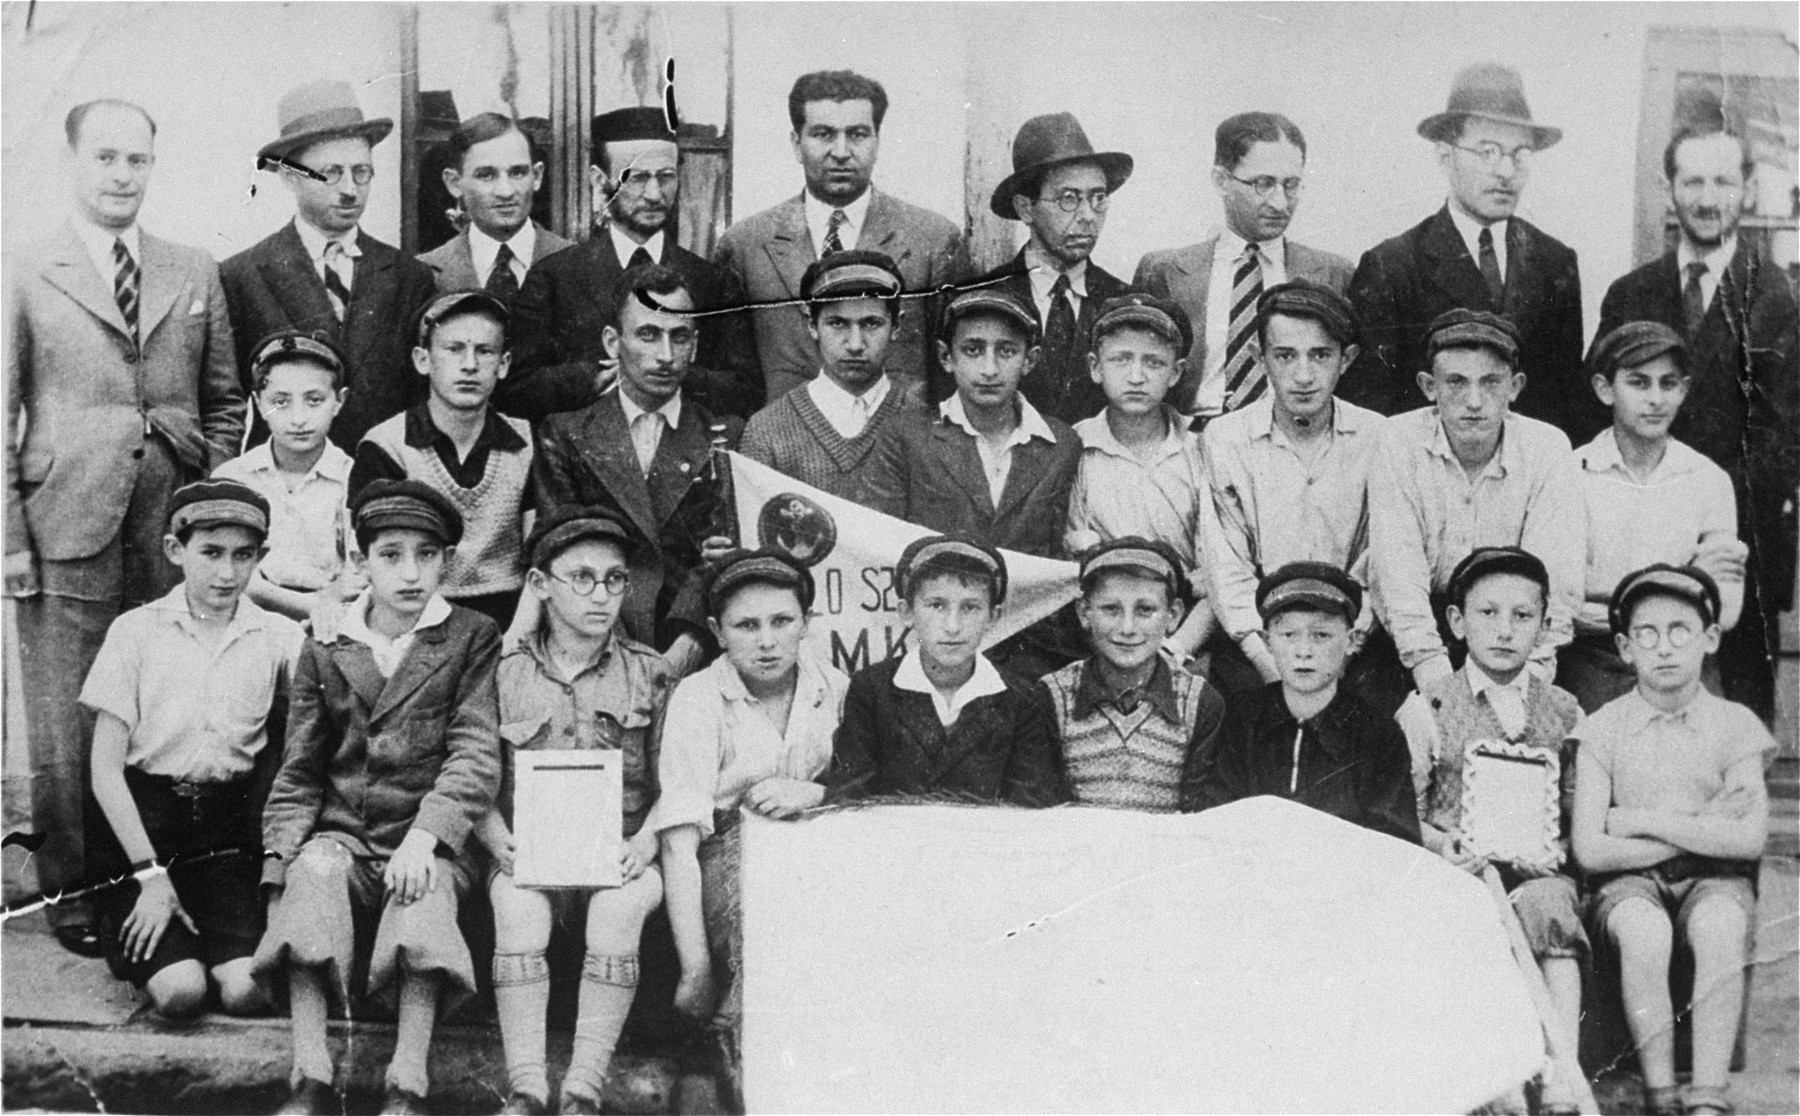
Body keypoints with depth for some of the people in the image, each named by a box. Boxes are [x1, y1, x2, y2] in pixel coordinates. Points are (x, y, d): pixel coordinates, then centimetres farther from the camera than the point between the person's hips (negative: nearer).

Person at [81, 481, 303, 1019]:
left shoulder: (279, 637, 5)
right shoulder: (136, 631, 1)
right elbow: (105, 769, -2)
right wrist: (150, 873, -9)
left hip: (232, 829, 1)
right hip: (148, 819, -1)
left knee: (248, 990, -22)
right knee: (180, 991, -21)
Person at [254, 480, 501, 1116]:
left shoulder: (472, 640, 7)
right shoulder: (326, 649, 13)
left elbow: (476, 754, -4)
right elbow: (299, 770, 13)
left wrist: (425, 836, -18)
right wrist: (280, 852, -4)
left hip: (426, 843, -2)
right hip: (340, 833, 2)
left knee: (422, 893, -35)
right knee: (312, 873, -32)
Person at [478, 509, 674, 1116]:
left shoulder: (648, 673, 9)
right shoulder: (505, 675, 9)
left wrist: (647, 840, -11)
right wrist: (500, 842, -11)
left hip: (619, 860, 0)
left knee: (620, 904, -32)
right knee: (516, 903, -32)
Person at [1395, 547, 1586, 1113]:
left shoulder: (1563, 713, 15)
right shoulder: (1426, 710, 7)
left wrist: (1558, 849, -4)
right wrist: (1442, 844, -13)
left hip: (1539, 869, 1)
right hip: (1459, 869, -1)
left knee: (1548, 906, -32)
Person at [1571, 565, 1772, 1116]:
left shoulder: (1734, 724, 2)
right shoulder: (1603, 729, 0)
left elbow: (1749, 839, -11)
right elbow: (1589, 850, -8)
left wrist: (1640, 821, -11)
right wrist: (1700, 828, -10)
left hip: (1713, 876, 0)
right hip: (1630, 880, 0)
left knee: (1719, 926, -35)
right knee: (1644, 931, -35)